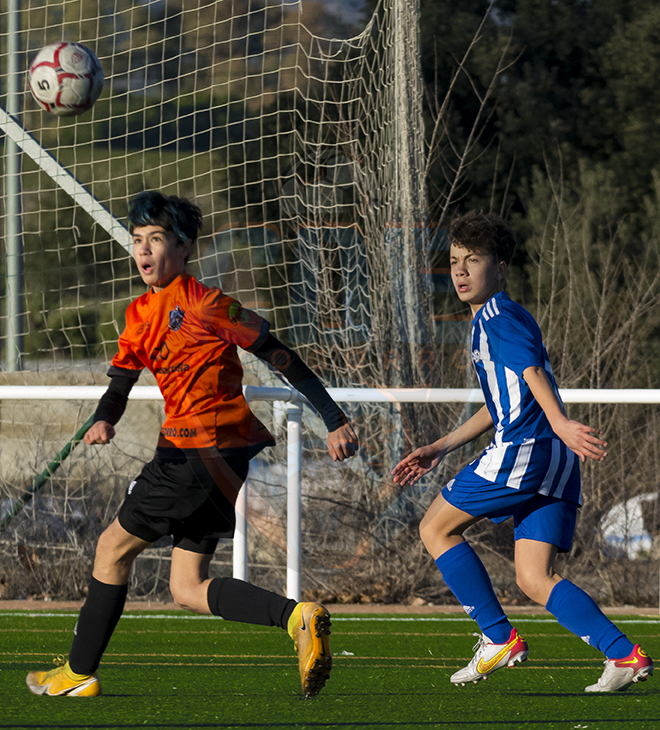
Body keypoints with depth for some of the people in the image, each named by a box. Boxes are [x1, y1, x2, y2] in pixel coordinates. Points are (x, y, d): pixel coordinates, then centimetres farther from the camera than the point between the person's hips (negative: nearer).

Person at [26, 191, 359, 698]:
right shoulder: (140, 314, 15)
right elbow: (121, 380, 14)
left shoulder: (202, 302, -11)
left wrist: (335, 421, -12)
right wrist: (104, 420, -11)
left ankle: (79, 673, 13)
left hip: (203, 454, -9)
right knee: (187, 589, 6)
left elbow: (279, 356, -11)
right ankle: (296, 617, -9)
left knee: (114, 546, 3)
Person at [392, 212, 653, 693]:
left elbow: (532, 371, -21)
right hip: (553, 464, 9)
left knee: (436, 528, 6)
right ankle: (624, 654, -11)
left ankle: (498, 637, 2)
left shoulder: (499, 316, -3)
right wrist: (439, 450, 36)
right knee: (534, 579, 4)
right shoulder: (491, 321, 28)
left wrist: (559, 424, -37)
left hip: (525, 449, -9)